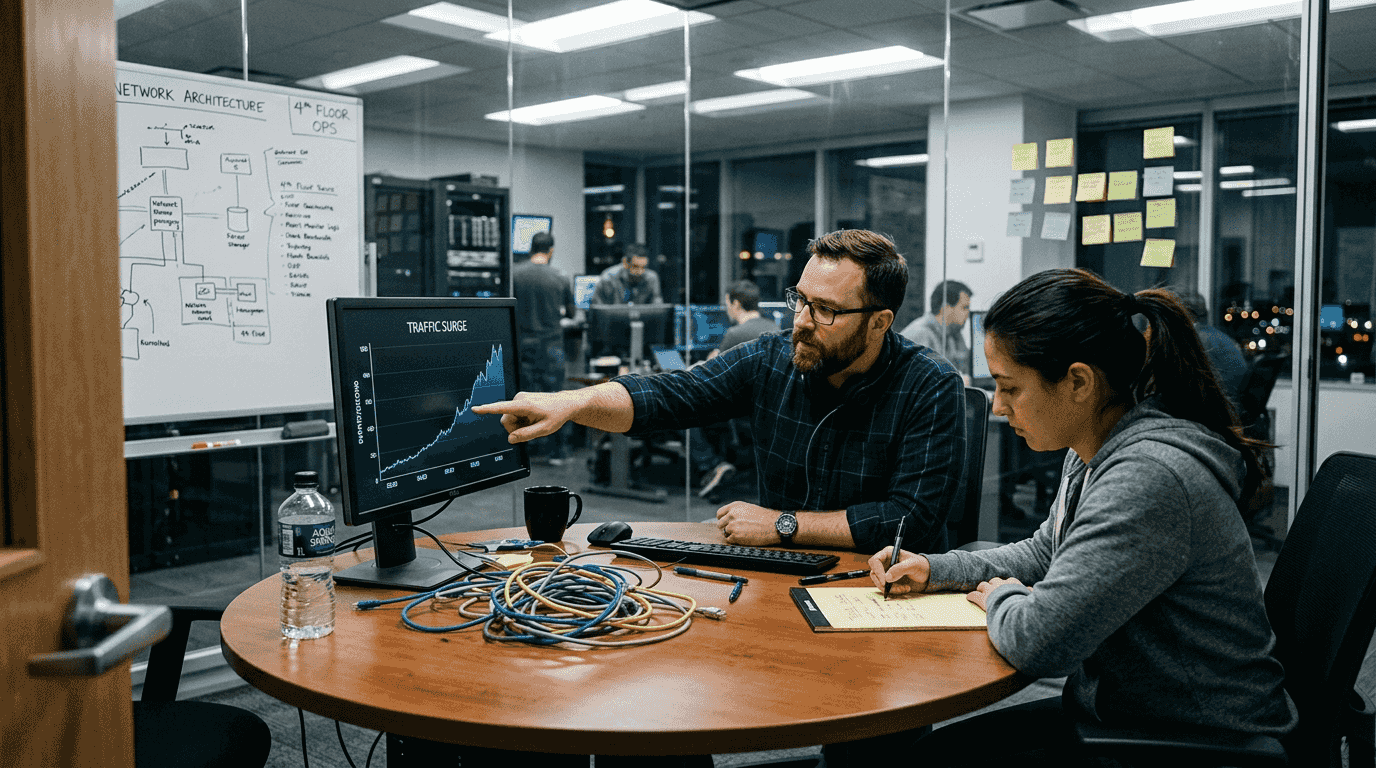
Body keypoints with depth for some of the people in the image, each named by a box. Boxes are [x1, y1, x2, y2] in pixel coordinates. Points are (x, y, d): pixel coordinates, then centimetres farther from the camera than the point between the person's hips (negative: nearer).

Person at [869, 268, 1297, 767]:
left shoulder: (1150, 477, -31)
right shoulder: (1091, 454, 2)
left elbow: (1039, 641, -34)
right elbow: (1046, 552, 20)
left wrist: (1002, 598, -11)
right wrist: (934, 569, 8)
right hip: (1116, 711, 9)